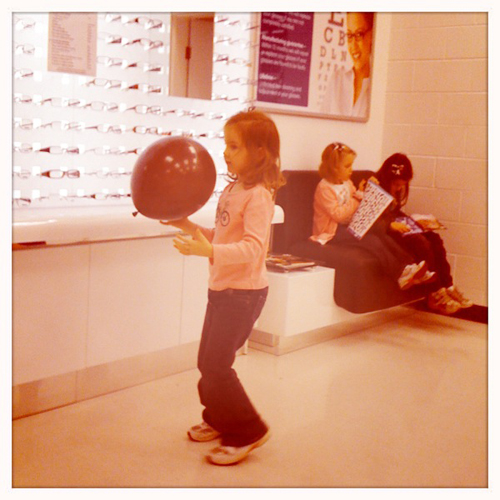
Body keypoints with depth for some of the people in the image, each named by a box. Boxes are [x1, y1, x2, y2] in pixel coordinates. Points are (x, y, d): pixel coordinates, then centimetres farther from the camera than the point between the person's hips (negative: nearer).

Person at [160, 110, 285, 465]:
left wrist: (209, 251, -39)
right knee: (208, 361, 17)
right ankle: (218, 419, 37)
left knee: (216, 364, -6)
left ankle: (247, 432, 11)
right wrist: (189, 227, 8)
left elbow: (252, 247, -28)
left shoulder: (258, 195, -18)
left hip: (244, 292, -9)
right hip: (222, 288, 9)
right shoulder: (233, 188, 11)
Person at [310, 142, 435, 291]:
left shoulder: (347, 183, 14)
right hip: (333, 231, -9)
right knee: (372, 240, -27)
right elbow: (338, 214, -23)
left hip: (351, 224, 9)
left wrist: (364, 194, 2)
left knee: (382, 234, -15)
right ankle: (400, 274, -34)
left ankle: (410, 266, -23)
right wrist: (356, 200, -20)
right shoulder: (324, 188, -14)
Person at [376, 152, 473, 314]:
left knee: (434, 239, -13)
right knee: (421, 242, -29)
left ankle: (447, 287, -13)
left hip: (396, 227, 9)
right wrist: (390, 225, -29)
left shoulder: (397, 189, 12)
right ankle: (436, 294, -23)